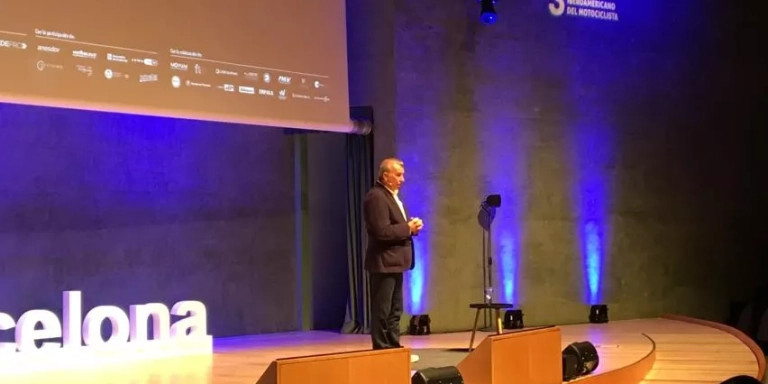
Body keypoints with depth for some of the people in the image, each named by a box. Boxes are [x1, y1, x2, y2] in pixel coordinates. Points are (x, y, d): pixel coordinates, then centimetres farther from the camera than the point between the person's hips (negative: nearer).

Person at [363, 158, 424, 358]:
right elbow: (382, 231, -25)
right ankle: (381, 352, 2)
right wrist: (408, 228, -16)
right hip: (384, 262, -11)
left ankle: (394, 349, 21)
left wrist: (411, 226, 2)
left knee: (395, 310, 14)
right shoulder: (376, 197, -17)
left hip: (394, 262, 11)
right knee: (382, 311, -3)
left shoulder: (392, 196, 16)